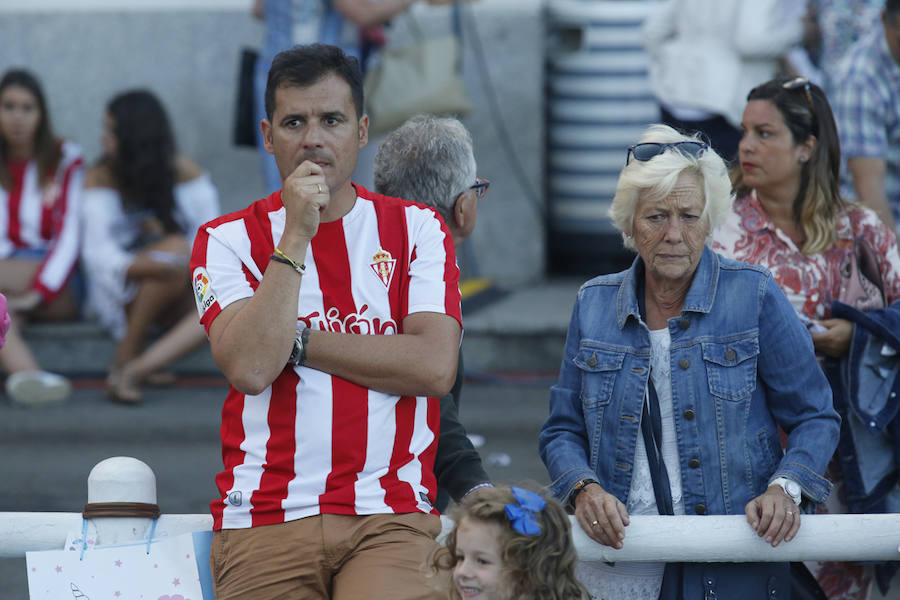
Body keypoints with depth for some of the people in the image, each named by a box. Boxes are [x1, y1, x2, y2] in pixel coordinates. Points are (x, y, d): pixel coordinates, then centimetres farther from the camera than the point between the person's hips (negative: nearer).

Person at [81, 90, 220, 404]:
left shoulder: (184, 172, 1)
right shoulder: (102, 177, -5)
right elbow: (98, 251, -16)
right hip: (119, 293, -3)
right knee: (175, 248, -35)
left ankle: (133, 371, -32)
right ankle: (127, 356, -24)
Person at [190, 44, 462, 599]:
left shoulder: (416, 229, 11)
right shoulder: (227, 239, 8)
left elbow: (436, 367, -4)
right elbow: (249, 367, -9)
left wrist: (296, 341, -3)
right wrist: (296, 237, -9)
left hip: (390, 517, 0)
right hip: (266, 520, 1)